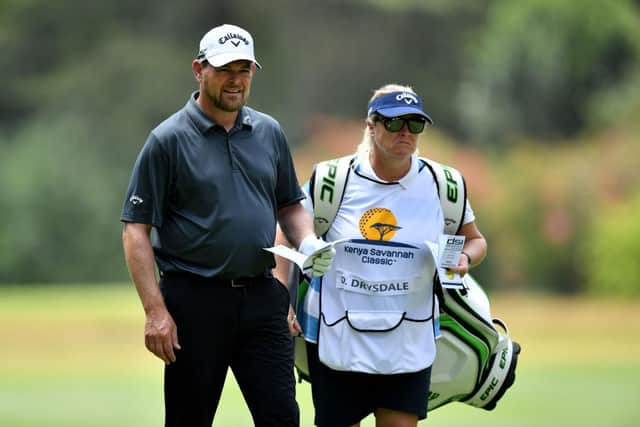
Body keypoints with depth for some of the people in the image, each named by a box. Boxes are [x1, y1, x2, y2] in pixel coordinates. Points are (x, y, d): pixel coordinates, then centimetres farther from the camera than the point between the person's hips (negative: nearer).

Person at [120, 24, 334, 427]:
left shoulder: (270, 132, 10)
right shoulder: (169, 140, -5)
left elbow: (290, 205, 22)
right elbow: (136, 229, -7)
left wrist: (308, 243, -1)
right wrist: (155, 310, -15)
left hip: (262, 298, 4)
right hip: (195, 300, -4)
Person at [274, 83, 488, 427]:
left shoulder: (441, 185, 1)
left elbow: (475, 240, 14)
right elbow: (287, 237, 4)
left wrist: (464, 257, -10)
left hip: (408, 343, 1)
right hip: (335, 336, -1)